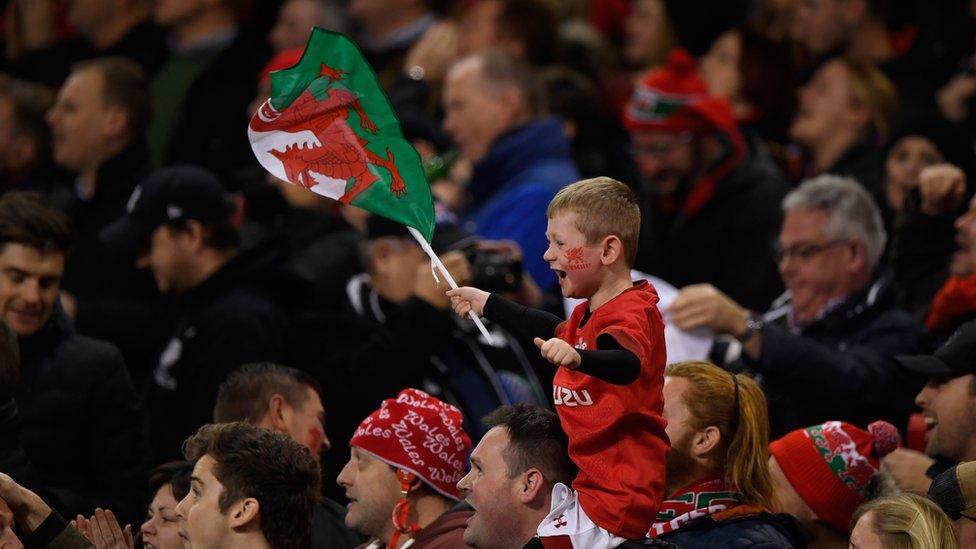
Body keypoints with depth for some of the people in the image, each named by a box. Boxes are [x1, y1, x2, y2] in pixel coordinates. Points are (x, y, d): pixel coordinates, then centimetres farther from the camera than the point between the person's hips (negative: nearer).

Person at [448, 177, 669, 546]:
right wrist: (488, 305, 47)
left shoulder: (629, 316, -19)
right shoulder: (591, 313, 17)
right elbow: (556, 332, 40)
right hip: (590, 483, 11)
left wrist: (577, 358, -62)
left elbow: (628, 365, -42)